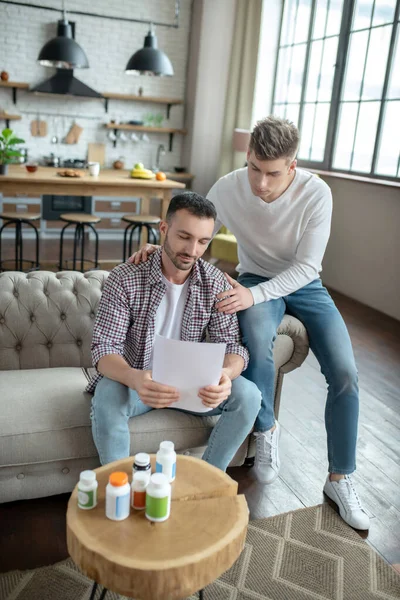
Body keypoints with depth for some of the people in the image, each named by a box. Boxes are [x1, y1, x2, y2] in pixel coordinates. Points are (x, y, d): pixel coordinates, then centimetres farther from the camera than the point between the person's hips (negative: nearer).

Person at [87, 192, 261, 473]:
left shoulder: (215, 283, -8)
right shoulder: (125, 279, -17)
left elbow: (233, 344, -11)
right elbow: (104, 348, -21)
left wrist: (226, 374, -37)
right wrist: (134, 378, -45)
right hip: (135, 380, -2)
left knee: (248, 395, -21)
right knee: (107, 398, -35)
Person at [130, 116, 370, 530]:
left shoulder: (316, 194, -23)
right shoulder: (229, 188, -20)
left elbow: (307, 266, -23)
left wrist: (254, 295, -37)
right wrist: (158, 248, -28)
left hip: (304, 284, 1)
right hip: (256, 281, 0)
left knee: (344, 373, -15)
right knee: (256, 339, -37)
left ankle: (339, 479, 4)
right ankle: (266, 429, -8)